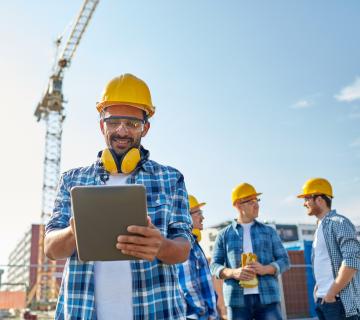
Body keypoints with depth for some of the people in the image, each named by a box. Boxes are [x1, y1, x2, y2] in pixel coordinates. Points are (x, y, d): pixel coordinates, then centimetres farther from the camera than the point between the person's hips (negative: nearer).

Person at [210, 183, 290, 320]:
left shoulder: (269, 231, 13)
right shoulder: (224, 235, 9)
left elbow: (284, 261, 10)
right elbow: (214, 266, 7)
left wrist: (265, 269, -12)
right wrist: (233, 272, -14)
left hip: (267, 297, 1)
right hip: (237, 300, -1)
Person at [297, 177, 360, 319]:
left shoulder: (339, 223, -10)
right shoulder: (320, 227, 16)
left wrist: (332, 293, -17)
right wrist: (318, 289, 9)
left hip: (340, 301, -8)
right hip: (322, 300, 8)